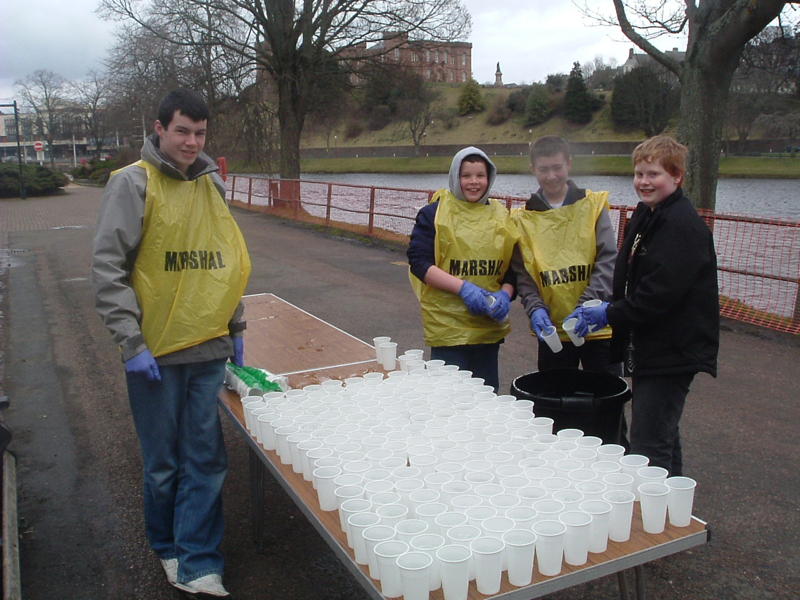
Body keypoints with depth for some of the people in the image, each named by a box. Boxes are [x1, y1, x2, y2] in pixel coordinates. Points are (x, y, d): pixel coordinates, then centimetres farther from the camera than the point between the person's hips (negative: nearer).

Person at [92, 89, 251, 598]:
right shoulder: (133, 183, -5)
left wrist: (236, 328, 16)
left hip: (210, 349, 4)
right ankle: (168, 548, 32)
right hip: (155, 351, -4)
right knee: (163, 465, 10)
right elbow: (107, 268, -8)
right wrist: (131, 341, -13)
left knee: (206, 461, 5)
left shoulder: (212, 185, 11)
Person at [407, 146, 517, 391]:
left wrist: (505, 294, -5)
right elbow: (419, 262, -10)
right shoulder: (434, 213, -2)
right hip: (447, 325, -4)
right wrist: (463, 287, -19)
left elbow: (513, 265, 15)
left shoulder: (501, 216, 11)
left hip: (489, 326, 4)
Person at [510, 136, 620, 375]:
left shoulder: (594, 206, 1)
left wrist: (588, 304, -19)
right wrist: (535, 308, -16)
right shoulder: (523, 219, 4)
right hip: (551, 328, 1)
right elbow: (521, 274, 0)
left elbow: (608, 261, -6)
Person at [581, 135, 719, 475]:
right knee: (663, 437, 22)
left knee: (649, 447, -9)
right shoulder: (646, 215, 13)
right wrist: (609, 309, 4)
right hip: (648, 348, 10)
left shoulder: (684, 226, -17)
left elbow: (661, 292, -25)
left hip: (672, 352, -10)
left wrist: (611, 314, -15)